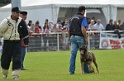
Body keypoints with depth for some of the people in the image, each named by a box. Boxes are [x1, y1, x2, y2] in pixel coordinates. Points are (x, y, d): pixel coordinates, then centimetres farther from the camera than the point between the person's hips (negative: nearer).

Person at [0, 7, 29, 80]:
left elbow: (25, 32, 13)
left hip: (17, 43, 2)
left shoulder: (21, 21, 3)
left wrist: (26, 41, 14)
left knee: (17, 59, -9)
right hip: (7, 42, -2)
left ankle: (15, 75, -6)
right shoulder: (6, 21, -9)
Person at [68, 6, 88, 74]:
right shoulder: (82, 18, -5)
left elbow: (68, 30, 12)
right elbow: (83, 29, -16)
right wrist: (86, 38, -10)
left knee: (73, 54, 2)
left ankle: (71, 71, -2)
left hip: (72, 37, 6)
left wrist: (69, 38, 18)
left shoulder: (72, 18, 14)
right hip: (80, 37, -5)